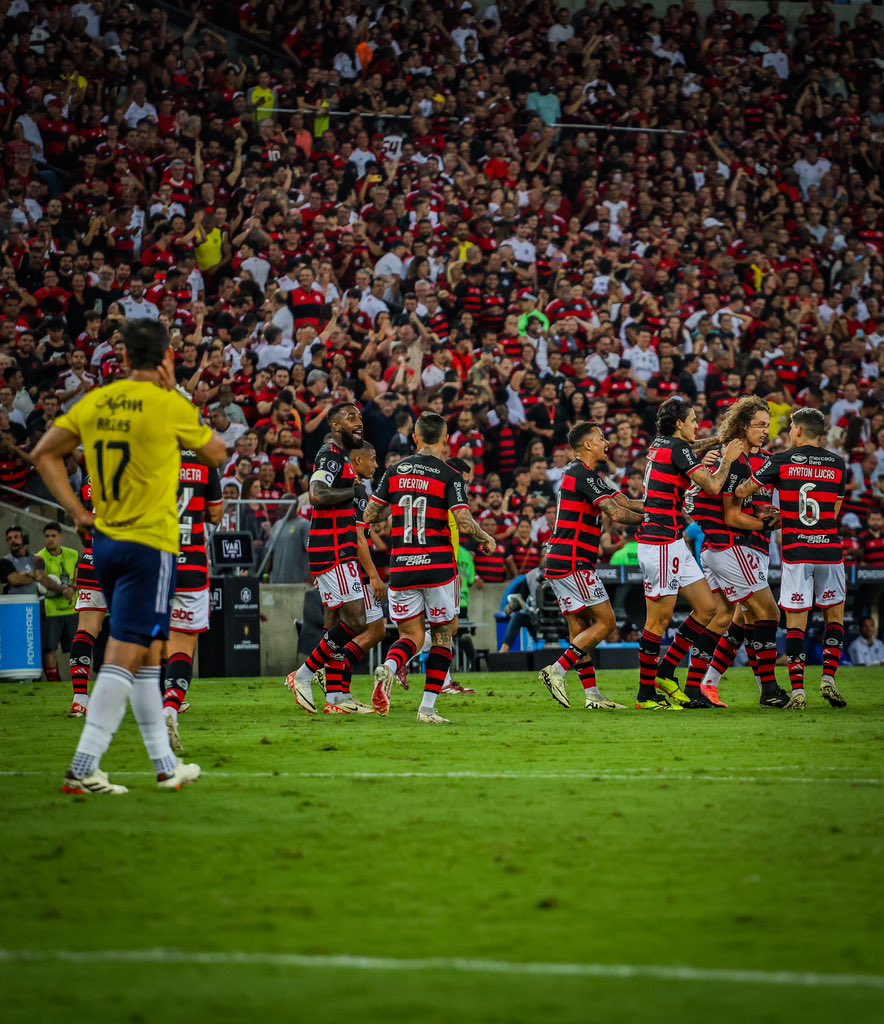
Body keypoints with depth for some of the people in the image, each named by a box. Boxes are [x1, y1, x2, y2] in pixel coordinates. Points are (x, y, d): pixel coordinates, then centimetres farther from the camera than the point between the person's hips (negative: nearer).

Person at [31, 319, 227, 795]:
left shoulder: (94, 403, 4)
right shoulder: (169, 406, -11)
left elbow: (44, 454, 11)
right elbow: (217, 453, 5)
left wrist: (77, 511, 11)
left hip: (105, 541, 7)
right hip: (151, 543, -7)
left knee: (148, 654, 16)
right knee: (125, 655, -8)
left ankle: (166, 765, 21)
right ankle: (84, 768, -16)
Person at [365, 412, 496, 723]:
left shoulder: (395, 471, 5)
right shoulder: (450, 476, -6)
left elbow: (370, 515, 7)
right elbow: (464, 523, -15)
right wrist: (487, 539, 5)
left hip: (401, 567, 3)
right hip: (438, 567, -3)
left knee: (411, 636, 12)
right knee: (443, 636, 11)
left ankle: (388, 667, -21)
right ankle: (428, 707, 1)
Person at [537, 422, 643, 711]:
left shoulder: (580, 474, 20)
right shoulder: (584, 475, -12)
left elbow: (625, 503, 18)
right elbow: (616, 513, -19)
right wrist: (648, 517, -4)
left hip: (560, 563, 10)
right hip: (572, 563, -10)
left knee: (579, 627, 9)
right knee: (605, 622, -7)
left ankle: (592, 694, 9)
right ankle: (557, 671, -11)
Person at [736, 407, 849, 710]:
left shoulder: (782, 461, -2)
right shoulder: (837, 464, 5)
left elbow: (742, 492, 2)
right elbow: (834, 511, 12)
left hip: (795, 551, -1)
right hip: (829, 548, 1)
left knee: (795, 621, 2)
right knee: (835, 614, 15)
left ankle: (797, 690, -6)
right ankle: (828, 678, 1)